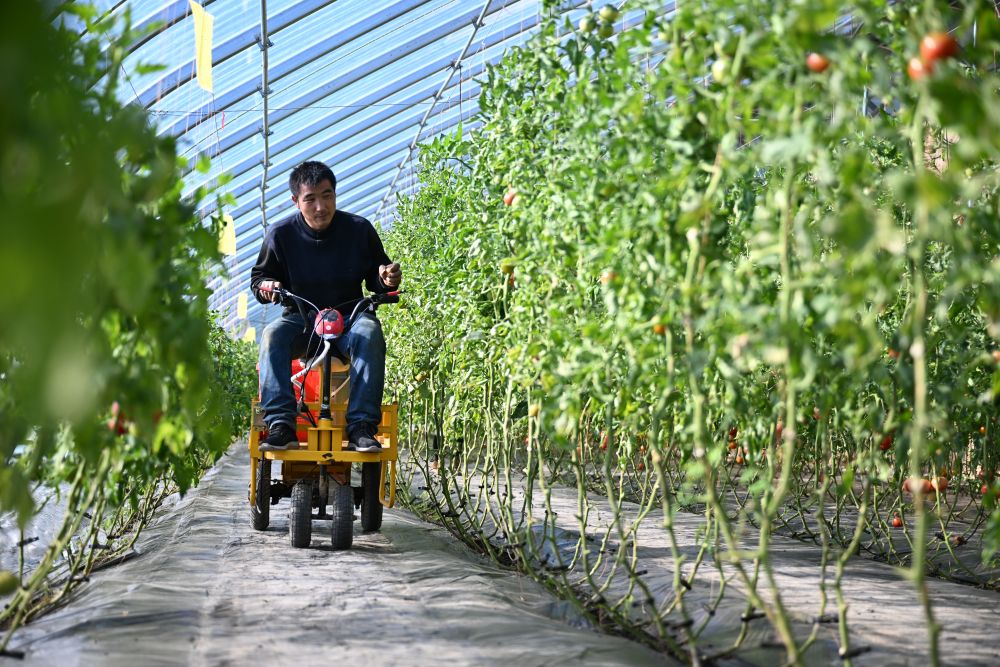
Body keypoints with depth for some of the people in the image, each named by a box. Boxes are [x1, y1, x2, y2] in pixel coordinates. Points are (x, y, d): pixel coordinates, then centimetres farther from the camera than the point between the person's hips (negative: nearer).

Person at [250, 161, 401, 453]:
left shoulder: (359, 229, -2)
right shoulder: (281, 234, -3)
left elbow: (375, 279, 8)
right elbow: (259, 277, 10)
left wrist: (387, 280, -17)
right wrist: (265, 287, -15)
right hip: (300, 319, 1)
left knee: (369, 332, -35)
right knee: (273, 335, -32)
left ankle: (362, 426, -37)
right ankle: (281, 425, -38)